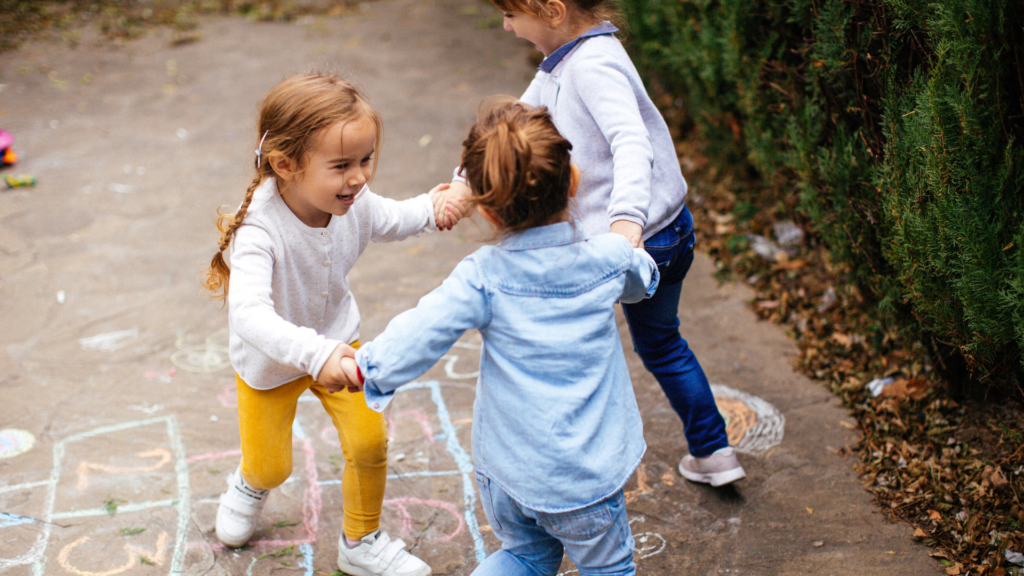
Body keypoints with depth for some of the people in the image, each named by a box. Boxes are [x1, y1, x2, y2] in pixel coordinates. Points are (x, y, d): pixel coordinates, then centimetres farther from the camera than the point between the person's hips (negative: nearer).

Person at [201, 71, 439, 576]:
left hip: (336, 341, 4)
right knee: (271, 466, 13)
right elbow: (249, 313, -53)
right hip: (270, 361, -3)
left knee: (369, 442, -2)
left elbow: (387, 221, 4)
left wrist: (428, 209, -15)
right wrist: (315, 354, -65)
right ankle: (249, 486, 54)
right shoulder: (260, 230, -41)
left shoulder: (353, 202, -22)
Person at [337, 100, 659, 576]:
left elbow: (418, 335, -18)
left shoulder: (482, 278, -16)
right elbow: (643, 282, 13)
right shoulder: (611, 258, -10)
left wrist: (365, 367, -1)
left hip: (505, 469, 1)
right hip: (583, 474, -1)